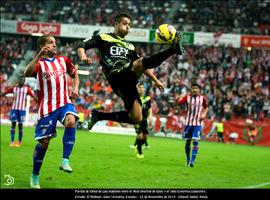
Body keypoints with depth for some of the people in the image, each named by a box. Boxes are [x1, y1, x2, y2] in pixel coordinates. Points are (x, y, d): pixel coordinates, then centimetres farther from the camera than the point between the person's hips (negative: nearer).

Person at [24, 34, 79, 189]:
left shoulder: (63, 61, 12)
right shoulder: (39, 64, 0)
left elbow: (75, 74, 29)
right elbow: (27, 73, -23)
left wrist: (75, 89, 9)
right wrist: (39, 55, -31)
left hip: (65, 102, 2)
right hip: (47, 107, -2)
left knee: (71, 121, -31)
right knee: (44, 141, -2)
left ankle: (65, 160, -26)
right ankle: (35, 176, 16)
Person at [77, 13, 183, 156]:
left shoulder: (129, 46, 33)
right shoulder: (103, 38, 17)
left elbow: (143, 66, 35)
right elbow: (82, 46, 9)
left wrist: (155, 80, 24)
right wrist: (83, 56, -14)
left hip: (129, 80, 7)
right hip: (116, 77, -6)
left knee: (136, 119, -3)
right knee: (140, 62, -32)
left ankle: (100, 116, 14)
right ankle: (174, 49, -50)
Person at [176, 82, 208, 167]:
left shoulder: (202, 98, 0)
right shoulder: (187, 97, -2)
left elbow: (206, 107, 16)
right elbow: (178, 103, -15)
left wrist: (204, 114, -2)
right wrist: (177, 99, -37)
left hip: (197, 123, -1)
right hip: (188, 122, 1)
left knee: (195, 141, -13)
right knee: (188, 141, 8)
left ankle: (192, 161, -14)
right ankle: (188, 159, 24)